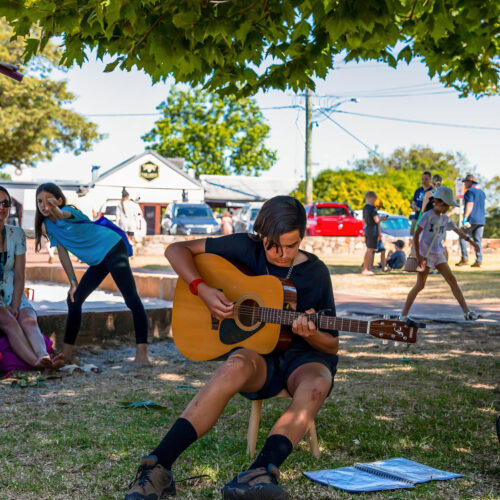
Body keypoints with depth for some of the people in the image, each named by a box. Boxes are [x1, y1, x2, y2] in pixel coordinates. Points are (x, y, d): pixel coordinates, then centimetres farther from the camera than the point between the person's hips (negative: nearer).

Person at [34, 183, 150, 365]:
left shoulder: (69, 210, -19)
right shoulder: (48, 224, 3)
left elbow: (65, 214, -45)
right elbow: (62, 251, 7)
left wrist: (57, 212, -69)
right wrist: (73, 282, 3)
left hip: (113, 249, -9)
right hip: (98, 261, 9)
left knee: (131, 299, -19)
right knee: (74, 299, 6)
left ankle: (142, 353, -22)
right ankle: (67, 353, 16)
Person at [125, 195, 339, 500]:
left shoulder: (316, 272, -3)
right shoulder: (246, 248, -3)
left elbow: (332, 345, 3)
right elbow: (176, 249, -1)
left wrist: (310, 334, -21)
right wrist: (202, 289, -16)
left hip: (304, 355, 1)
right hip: (259, 351, -1)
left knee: (316, 386, -36)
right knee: (236, 368, -37)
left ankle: (261, 472, -56)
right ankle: (159, 467, -42)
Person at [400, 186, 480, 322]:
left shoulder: (445, 219, 8)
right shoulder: (427, 216, -12)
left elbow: (457, 230, 22)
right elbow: (416, 235, -15)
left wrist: (471, 241, 26)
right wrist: (418, 256, -19)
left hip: (438, 255, 6)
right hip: (425, 255, -6)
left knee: (452, 280, -1)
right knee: (420, 285, -6)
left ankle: (466, 311, 0)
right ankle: (404, 313, 4)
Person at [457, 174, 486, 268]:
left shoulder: (470, 191, -7)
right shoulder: (482, 192, 19)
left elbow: (470, 205, -18)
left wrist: (465, 218, -24)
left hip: (472, 219, -7)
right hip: (481, 219, 7)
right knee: (478, 240, 6)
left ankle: (465, 258, -5)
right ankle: (479, 261, 0)